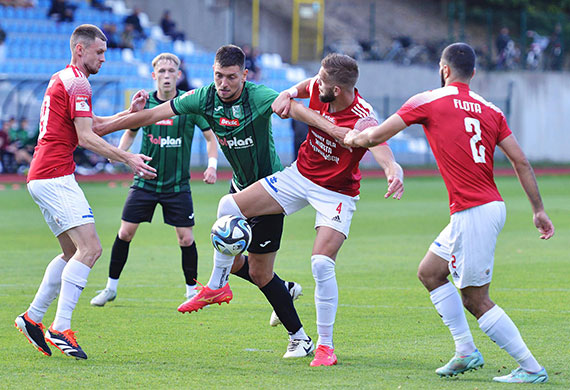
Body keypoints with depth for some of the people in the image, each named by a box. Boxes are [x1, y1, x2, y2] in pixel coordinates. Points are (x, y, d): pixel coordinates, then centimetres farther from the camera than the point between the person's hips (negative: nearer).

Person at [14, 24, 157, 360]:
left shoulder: (62, 79, 22)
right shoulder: (77, 82, -10)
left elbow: (92, 126, 24)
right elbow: (86, 138, -16)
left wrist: (130, 112, 13)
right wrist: (128, 159, -17)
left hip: (42, 178, 11)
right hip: (55, 176, -11)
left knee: (74, 253, 16)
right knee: (90, 248, -16)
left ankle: (33, 318, 18)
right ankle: (61, 328, -21)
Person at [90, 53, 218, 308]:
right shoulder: (144, 103, -1)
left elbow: (210, 136, 1)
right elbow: (130, 132, 15)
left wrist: (212, 165, -13)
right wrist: (119, 153, -4)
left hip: (177, 184, -2)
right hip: (145, 180, 2)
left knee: (186, 238, -5)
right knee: (125, 232, 0)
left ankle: (192, 290, 13)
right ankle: (111, 287, 14)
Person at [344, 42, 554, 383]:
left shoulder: (428, 102, -3)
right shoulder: (490, 110, 11)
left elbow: (376, 136, 2)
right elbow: (521, 161, 7)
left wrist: (353, 138, 24)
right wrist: (539, 210, 12)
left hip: (473, 212, -8)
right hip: (492, 206, 8)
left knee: (476, 300, 0)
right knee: (430, 272, 21)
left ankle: (531, 368, -2)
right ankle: (466, 352, 19)